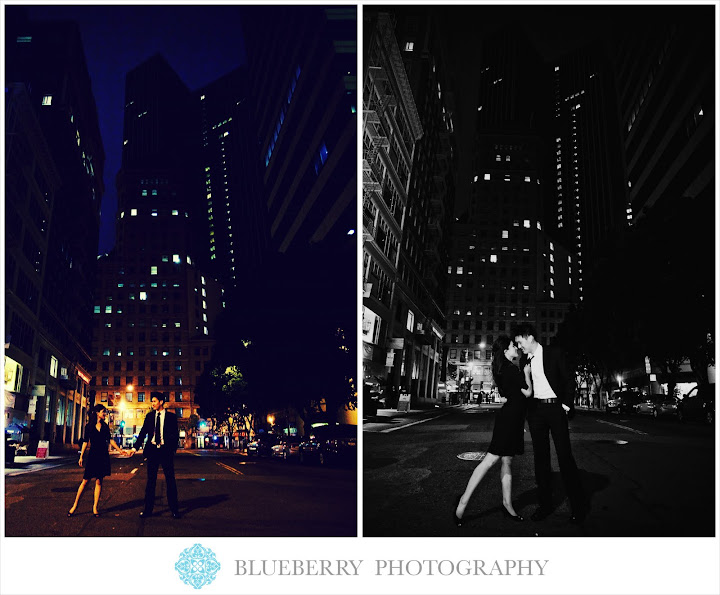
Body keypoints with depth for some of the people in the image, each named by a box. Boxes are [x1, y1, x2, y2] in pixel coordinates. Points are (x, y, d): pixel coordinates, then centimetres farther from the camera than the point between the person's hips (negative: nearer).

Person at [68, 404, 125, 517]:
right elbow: (86, 442, 2)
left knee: (99, 481, 2)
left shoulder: (105, 426, 10)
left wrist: (119, 450, 3)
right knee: (85, 480, -4)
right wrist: (81, 456, -2)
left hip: (103, 456, 3)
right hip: (93, 455, -3)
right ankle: (75, 505, 6)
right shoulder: (89, 426, 2)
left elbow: (110, 440, 11)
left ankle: (95, 507, 5)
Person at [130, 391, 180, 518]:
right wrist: (135, 448, -2)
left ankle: (174, 509, 8)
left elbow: (175, 434, 2)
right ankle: (148, 509, 12)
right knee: (151, 480, 6)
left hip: (166, 450, -2)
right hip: (152, 450, 3)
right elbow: (143, 433, 8)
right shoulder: (149, 416, 10)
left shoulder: (171, 416, 2)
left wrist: (172, 449, -8)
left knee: (170, 480, 1)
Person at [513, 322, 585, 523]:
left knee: (565, 455, -5)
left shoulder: (554, 353, -3)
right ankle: (545, 503, 12)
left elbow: (569, 379, -3)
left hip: (556, 407, -4)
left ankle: (577, 505, 3)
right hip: (535, 409, 4)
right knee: (540, 456, 5)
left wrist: (567, 405, -10)